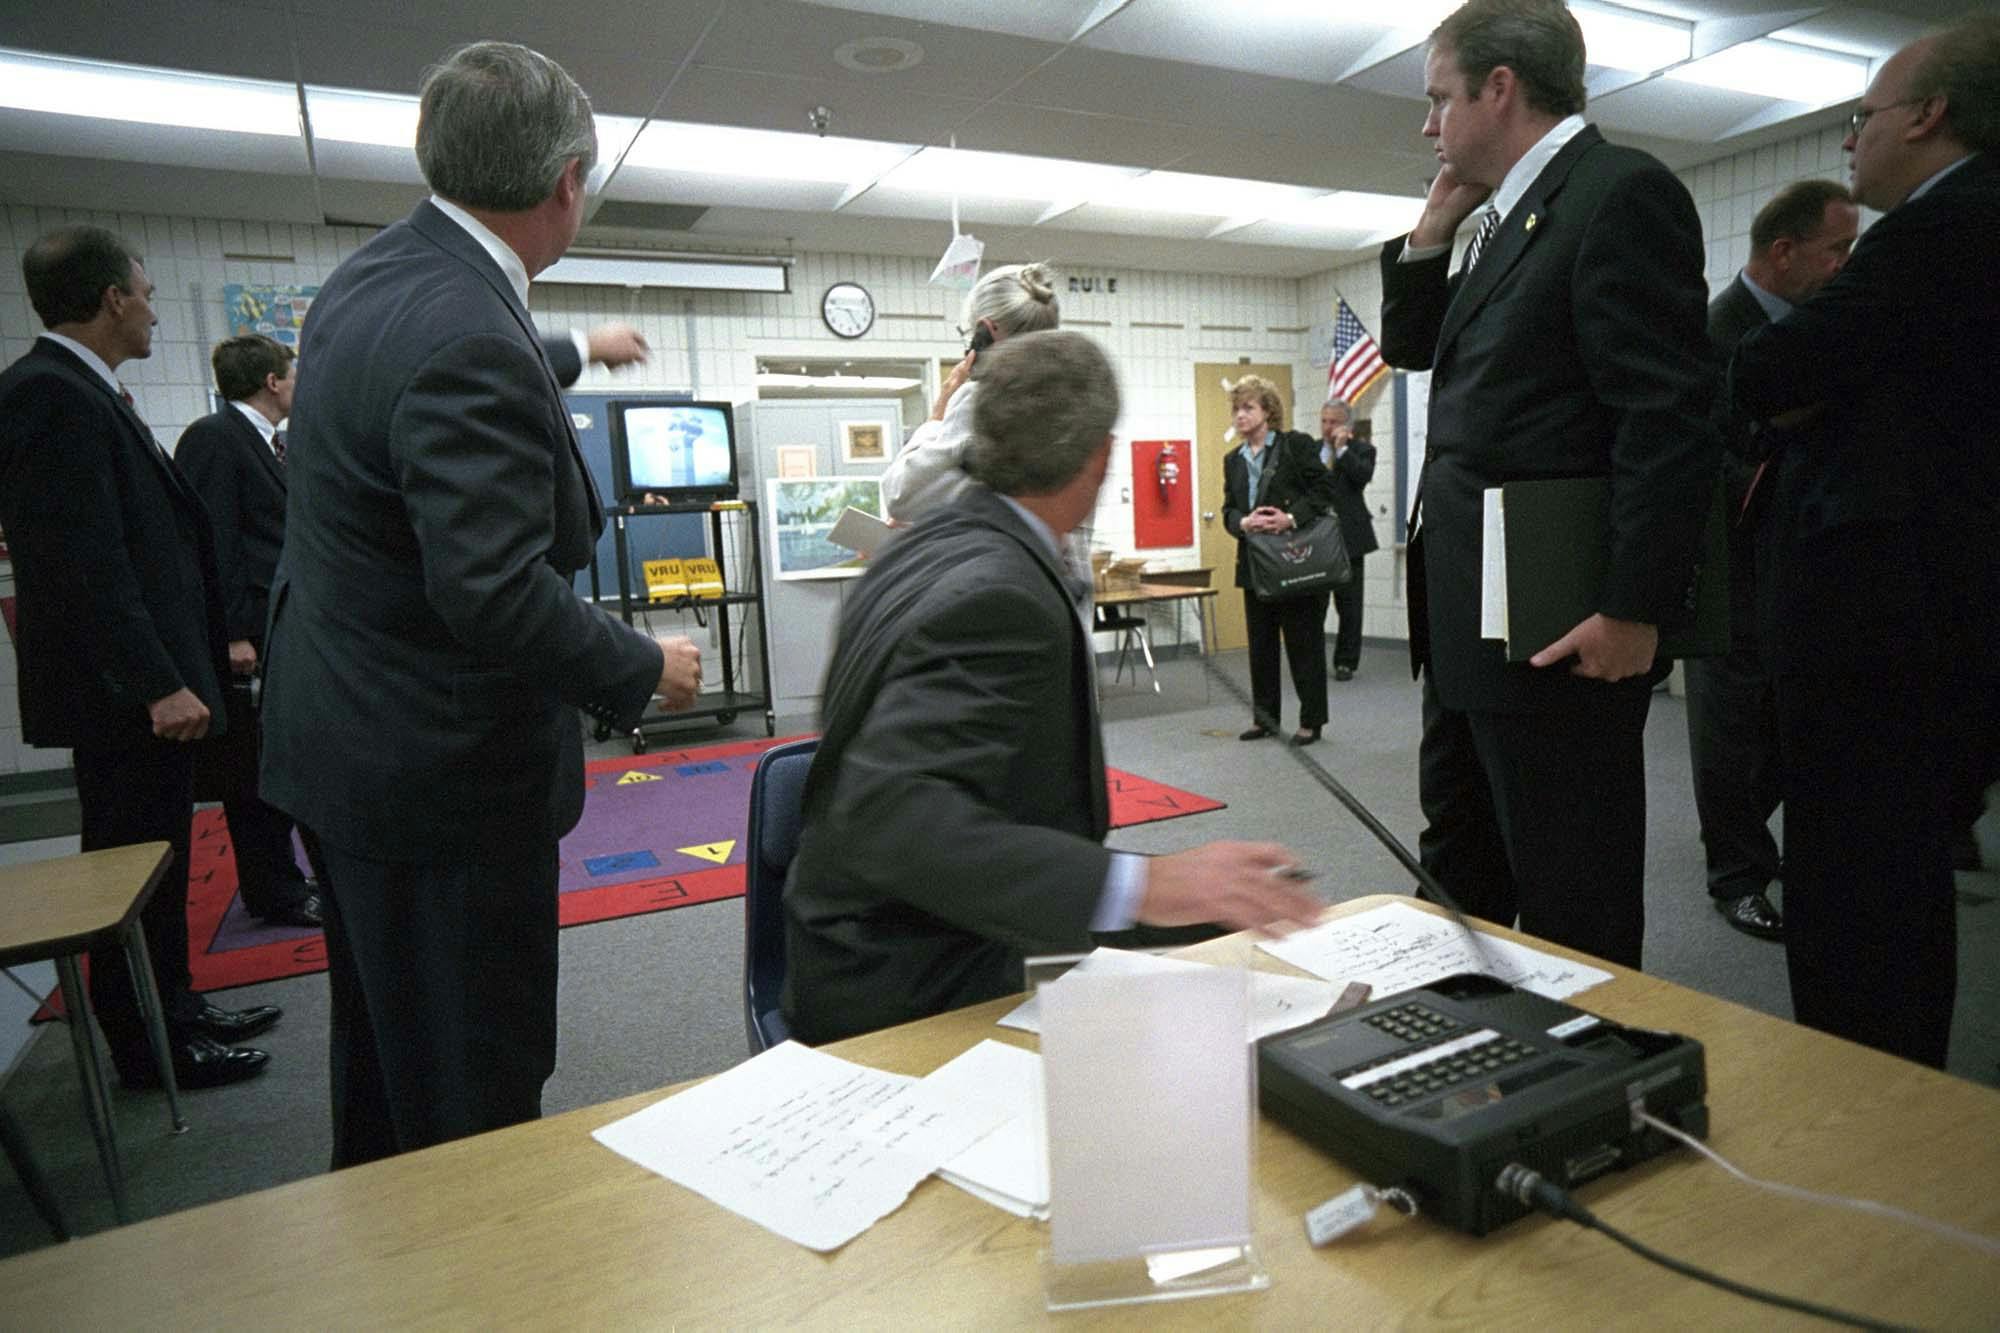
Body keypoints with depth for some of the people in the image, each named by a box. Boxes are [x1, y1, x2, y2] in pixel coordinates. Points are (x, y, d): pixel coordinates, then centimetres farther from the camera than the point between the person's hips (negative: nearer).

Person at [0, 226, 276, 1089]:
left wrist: (176, 671, 18)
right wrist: (159, 684, -25)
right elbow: (85, 559, -23)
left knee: (156, 857, 17)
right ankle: (146, 1049, 15)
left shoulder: (79, 390, 14)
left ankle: (171, 1010, 31)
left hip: (142, 681, 10)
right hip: (123, 690, -10)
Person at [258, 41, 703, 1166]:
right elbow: (496, 594, -29)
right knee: (479, 1083, 6)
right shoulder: (467, 336, -26)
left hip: (347, 730, 11)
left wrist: (573, 358, 39)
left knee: (384, 1037, 26)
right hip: (440, 767, -11)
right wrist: (644, 670, -15)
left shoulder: (375, 273, 5)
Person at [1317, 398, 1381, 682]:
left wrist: (1342, 448, -14)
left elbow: (1363, 477, -16)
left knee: (1348, 603, 4)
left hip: (1347, 537, -2)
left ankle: (1346, 661, 13)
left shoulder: (1361, 448, 2)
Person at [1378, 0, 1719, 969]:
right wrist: (1431, 229, 11)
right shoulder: (1507, 217, 16)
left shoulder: (1621, 192, -12)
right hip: (1467, 616, 10)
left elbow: (1671, 416, -19)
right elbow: (1410, 347, 24)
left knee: (1570, 900, 4)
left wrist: (1635, 612, -20)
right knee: (1459, 863, 22)